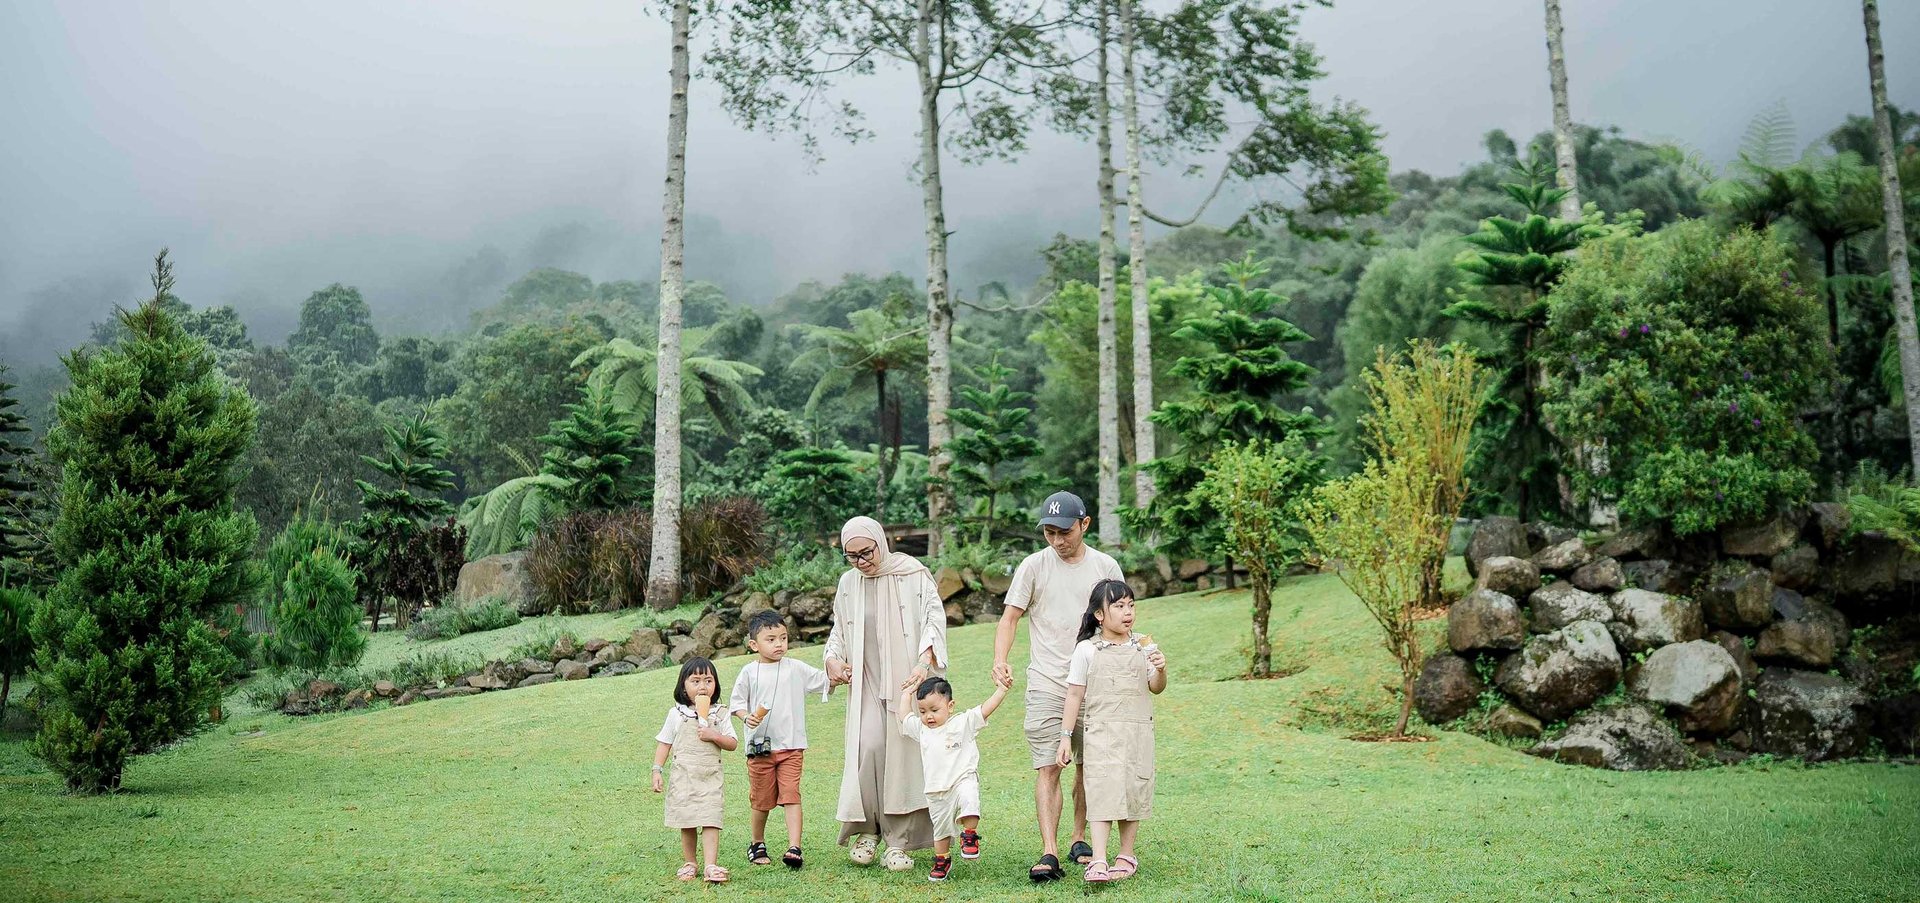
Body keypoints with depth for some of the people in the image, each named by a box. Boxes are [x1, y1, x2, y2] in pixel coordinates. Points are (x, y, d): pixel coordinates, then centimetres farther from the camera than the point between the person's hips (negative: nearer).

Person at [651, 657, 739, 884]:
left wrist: (714, 736, -16)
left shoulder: (720, 714, 3)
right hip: (683, 776, 1)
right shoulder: (676, 714, 4)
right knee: (687, 822, 7)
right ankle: (689, 863, 19)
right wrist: (657, 770, 1)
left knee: (710, 819, -9)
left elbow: (733, 744, 1)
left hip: (710, 776, -1)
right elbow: (664, 742, 8)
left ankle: (711, 865, -11)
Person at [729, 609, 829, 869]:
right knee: (761, 800, 11)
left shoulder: (796, 668, 3)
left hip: (791, 746, 0)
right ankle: (757, 844, 31)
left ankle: (794, 848, -12)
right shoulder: (749, 672, 0)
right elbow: (736, 701, 5)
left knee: (791, 796, -10)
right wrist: (747, 717, -13)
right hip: (759, 747, 0)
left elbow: (824, 681, 7)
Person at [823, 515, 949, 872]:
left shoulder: (912, 575, -3)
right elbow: (839, 629, 22)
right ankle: (866, 830, 3)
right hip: (866, 682, 3)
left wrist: (924, 662, -22)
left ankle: (898, 842, 3)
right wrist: (832, 658, 3)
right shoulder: (848, 583, 10)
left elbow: (935, 618, -8)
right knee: (868, 747, -14)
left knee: (903, 752, -5)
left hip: (907, 680, -2)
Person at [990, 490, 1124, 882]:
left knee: (1089, 765, 9)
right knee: (1048, 768, -9)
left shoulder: (1106, 566, 5)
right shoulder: (1034, 566, 0)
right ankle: (1049, 853, -11)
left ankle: (1080, 841, 23)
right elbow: (1010, 617, -1)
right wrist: (1000, 660, -18)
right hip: (1046, 686, -2)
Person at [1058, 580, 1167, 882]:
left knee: (1134, 790, 7)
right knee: (1102, 791, -11)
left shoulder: (1143, 646, 5)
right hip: (1101, 732, -3)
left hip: (1138, 730, 3)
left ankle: (1127, 854, 22)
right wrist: (1066, 736, 1)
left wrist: (1160, 670, -12)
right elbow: (1074, 694, 2)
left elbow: (1156, 688, 10)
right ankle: (1098, 861, -14)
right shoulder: (1087, 650, -2)